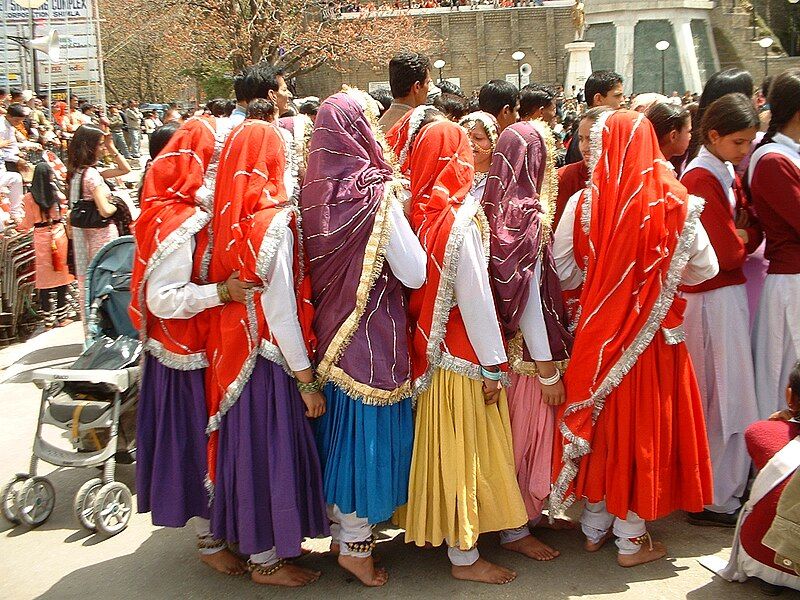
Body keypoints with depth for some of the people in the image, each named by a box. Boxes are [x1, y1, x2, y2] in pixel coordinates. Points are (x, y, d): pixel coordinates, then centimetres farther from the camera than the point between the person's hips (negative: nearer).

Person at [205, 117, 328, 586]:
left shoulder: (231, 217, 2)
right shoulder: (273, 220, -18)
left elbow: (225, 286, 5)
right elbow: (280, 308, -20)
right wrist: (306, 378, -15)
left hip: (234, 354, 7)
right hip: (268, 359, -7)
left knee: (249, 444, 18)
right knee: (271, 449, 5)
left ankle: (255, 538, 35)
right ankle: (267, 560, 20)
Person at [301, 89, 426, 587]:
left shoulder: (319, 188, 1)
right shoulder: (375, 192, -18)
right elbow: (414, 273, -17)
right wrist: (400, 210, -1)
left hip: (331, 331, 7)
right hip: (373, 335, -7)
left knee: (342, 428, 19)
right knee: (369, 430, 5)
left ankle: (343, 524, 34)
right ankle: (356, 545, 16)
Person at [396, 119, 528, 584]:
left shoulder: (417, 212, 0)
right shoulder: (459, 219, -18)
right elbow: (474, 296, -17)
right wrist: (492, 364, -12)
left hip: (426, 349, 7)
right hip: (461, 353, -7)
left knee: (442, 445, 19)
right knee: (463, 450, 3)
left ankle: (437, 528, 34)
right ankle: (464, 556, 14)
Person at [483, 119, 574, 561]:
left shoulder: (497, 207, 3)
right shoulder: (527, 215, -20)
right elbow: (529, 298, -21)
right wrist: (549, 370, -16)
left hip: (509, 342, 8)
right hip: (529, 350, -8)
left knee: (527, 433, 20)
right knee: (526, 434, 6)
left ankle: (533, 510, 35)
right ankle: (515, 529, 21)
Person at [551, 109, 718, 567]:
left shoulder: (584, 202, -11)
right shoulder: (674, 203, -12)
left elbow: (564, 269, -4)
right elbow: (705, 268, -2)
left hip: (598, 334, 2)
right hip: (654, 335, -2)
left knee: (599, 421, 16)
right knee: (644, 425, 11)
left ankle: (595, 528, 30)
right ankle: (632, 539, 20)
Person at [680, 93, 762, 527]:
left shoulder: (727, 174, 12)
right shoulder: (703, 179, -18)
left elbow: (753, 230, 10)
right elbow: (727, 253, -20)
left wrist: (742, 238, -10)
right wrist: (742, 241, -1)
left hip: (728, 292, 9)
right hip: (714, 299, -9)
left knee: (723, 396, 17)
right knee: (728, 398, -2)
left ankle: (728, 485, 29)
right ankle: (716, 500, 9)